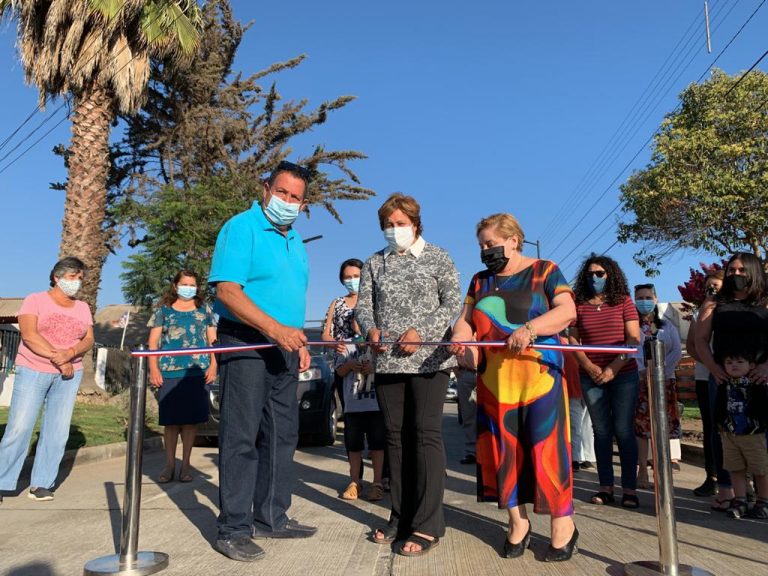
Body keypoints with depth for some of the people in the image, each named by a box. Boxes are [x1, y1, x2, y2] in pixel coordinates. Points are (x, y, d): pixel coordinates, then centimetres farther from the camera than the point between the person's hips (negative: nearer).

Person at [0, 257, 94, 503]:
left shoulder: (82, 307, 11)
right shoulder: (35, 300, 0)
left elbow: (89, 340, 1)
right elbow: (29, 335, -13)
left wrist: (69, 353, -19)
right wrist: (57, 358, -18)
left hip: (68, 374, 3)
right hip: (33, 372, -3)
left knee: (57, 431, 2)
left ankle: (42, 484, 11)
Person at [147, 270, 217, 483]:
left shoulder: (204, 310, 14)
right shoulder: (163, 310, 11)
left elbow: (213, 341, 11)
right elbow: (153, 342, 7)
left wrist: (213, 365, -2)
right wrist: (154, 369, -4)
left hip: (197, 372, 1)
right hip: (169, 372, 0)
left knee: (192, 418, 2)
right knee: (171, 419, 2)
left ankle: (185, 465, 14)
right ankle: (169, 464, 16)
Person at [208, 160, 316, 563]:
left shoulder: (296, 243, 17)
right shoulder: (241, 227, -8)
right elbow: (227, 290, -20)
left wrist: (300, 343, 15)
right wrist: (276, 329, -29)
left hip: (283, 348, 8)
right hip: (244, 344, -8)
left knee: (282, 435, 12)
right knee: (241, 437, -4)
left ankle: (271, 518, 25)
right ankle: (234, 529, 8)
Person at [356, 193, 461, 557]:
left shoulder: (437, 257, 5)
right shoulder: (374, 263, 15)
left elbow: (453, 302, -2)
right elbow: (363, 305, 9)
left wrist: (421, 331, -16)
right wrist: (370, 328, -13)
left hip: (429, 359, -4)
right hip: (387, 361, 4)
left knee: (426, 433, -6)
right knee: (396, 435, 8)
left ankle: (427, 526, 0)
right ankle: (401, 517, 18)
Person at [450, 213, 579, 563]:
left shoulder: (544, 271, 3)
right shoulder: (480, 281, 17)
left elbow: (567, 310, -8)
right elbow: (466, 319, 10)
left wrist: (529, 329, -22)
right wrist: (460, 336, -12)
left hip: (539, 377, -4)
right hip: (495, 381, 4)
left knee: (545, 446, -4)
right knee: (502, 448, 5)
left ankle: (563, 522, 11)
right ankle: (517, 522, 18)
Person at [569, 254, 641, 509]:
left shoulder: (623, 301, 2)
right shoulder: (579, 306, 7)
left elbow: (634, 338, -4)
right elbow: (573, 340, 4)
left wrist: (614, 367, -13)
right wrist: (590, 368, -9)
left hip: (623, 375, -2)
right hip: (591, 377, 2)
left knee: (624, 431, -2)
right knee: (601, 431, 6)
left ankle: (629, 489, 5)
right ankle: (606, 487, 12)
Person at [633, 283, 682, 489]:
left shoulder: (667, 326, 15)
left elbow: (677, 352, 5)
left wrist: (659, 369, -9)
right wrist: (643, 371, -16)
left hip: (664, 380, 3)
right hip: (638, 381, -3)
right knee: (640, 425, -5)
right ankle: (642, 472, -2)